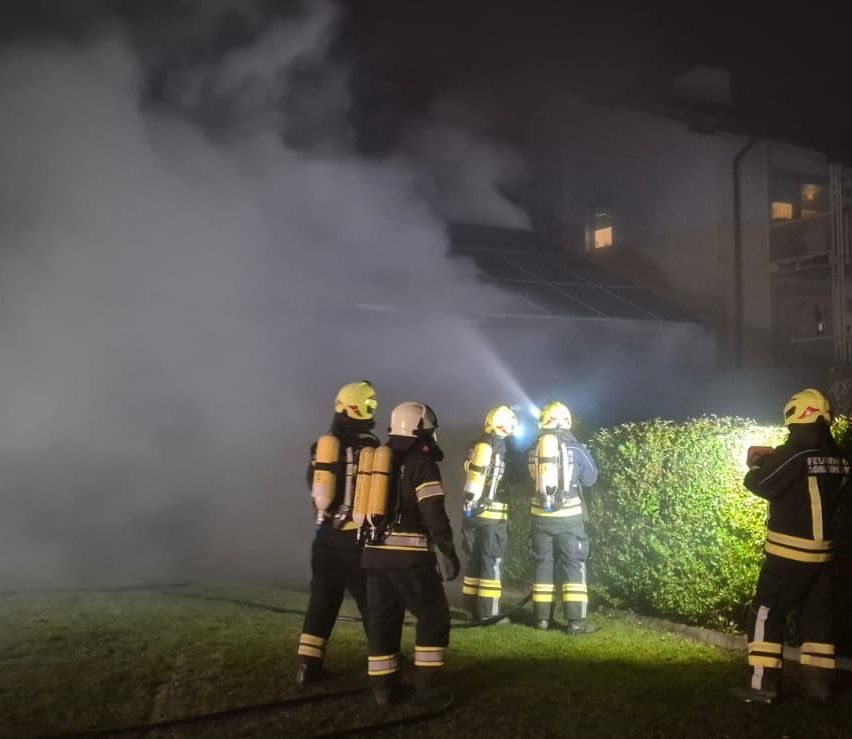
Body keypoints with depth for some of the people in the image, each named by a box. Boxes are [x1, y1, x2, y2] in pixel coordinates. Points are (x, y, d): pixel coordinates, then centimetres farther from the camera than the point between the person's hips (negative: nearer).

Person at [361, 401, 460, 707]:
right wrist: (448, 552, -14)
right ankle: (427, 685, 4)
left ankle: (383, 687, 14)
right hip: (409, 555, -7)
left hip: (376, 552, 7)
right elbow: (433, 513, -15)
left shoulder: (379, 461, 16)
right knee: (433, 616, 5)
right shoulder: (422, 463, -7)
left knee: (382, 620, 12)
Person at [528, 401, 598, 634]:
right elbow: (590, 477, 4)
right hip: (569, 516, -3)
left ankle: (542, 617, 15)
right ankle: (575, 621, -3)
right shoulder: (574, 447, -7)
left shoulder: (534, 449, 1)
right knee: (574, 565, 1)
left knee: (543, 564, 12)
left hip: (541, 515, 3)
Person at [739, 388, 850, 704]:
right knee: (817, 615, 15)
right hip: (822, 551, 7)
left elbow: (759, 485, -9)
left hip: (789, 551, -6)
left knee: (766, 614, 0)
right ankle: (818, 682, 18)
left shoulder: (794, 453, -17)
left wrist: (758, 464, 12)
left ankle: (763, 685, -2)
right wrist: (775, 459, 13)